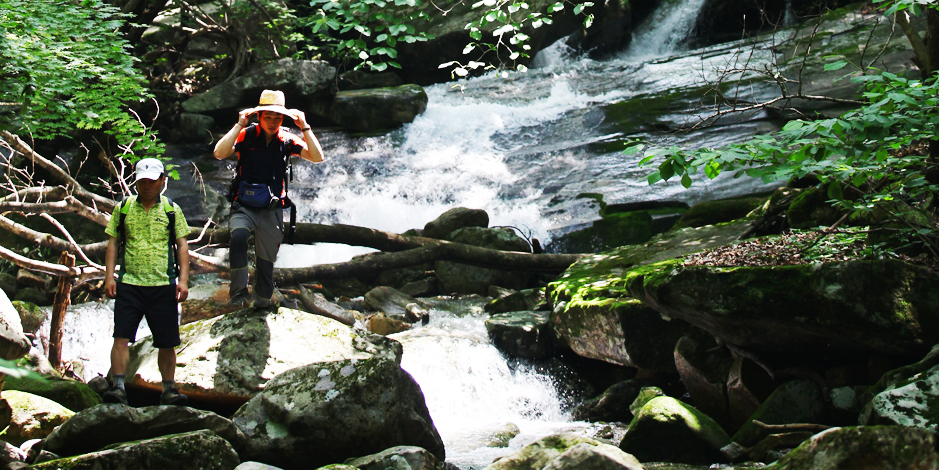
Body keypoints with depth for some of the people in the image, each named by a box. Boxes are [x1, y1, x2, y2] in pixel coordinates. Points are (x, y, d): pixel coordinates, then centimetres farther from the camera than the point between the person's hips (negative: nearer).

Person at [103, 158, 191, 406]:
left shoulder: (172, 210, 8)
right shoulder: (123, 208, 9)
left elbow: (182, 245, 6)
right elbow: (113, 243, 9)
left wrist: (183, 279, -5)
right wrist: (109, 276, -2)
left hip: (163, 285, 0)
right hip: (129, 284, 0)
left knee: (167, 342, 4)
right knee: (121, 337, -9)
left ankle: (169, 389, 14)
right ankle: (119, 387, -7)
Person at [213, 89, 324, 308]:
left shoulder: (287, 140, 1)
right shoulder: (246, 135, -5)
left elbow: (317, 157, -8)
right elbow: (219, 153, -19)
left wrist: (304, 128, -14)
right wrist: (239, 125, -21)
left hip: (272, 210, 3)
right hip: (244, 206, -3)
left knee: (266, 259, 11)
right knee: (238, 237, -32)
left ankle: (262, 298, 32)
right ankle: (239, 292, -26)